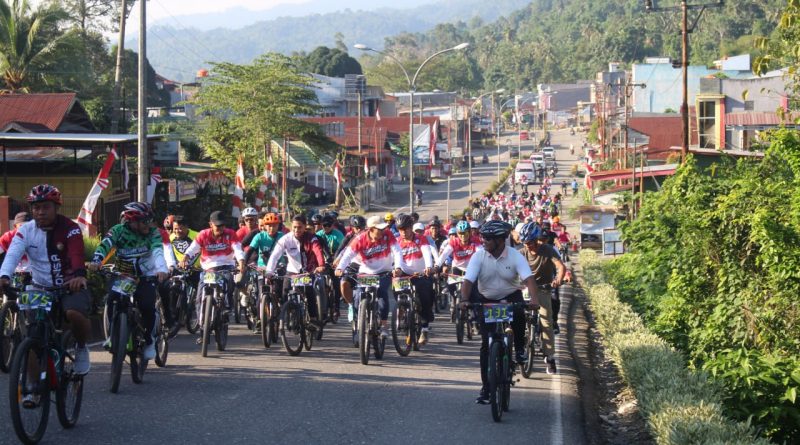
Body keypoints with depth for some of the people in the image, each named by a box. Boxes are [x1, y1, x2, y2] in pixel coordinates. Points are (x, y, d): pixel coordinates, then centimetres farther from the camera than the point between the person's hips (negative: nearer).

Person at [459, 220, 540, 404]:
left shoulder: (515, 256, -16)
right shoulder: (478, 256, -14)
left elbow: (528, 278, -27)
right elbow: (468, 280, -22)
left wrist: (534, 299, -46)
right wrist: (464, 300, -40)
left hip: (511, 297, -1)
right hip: (486, 301, 1)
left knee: (519, 314, -36)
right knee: (486, 344, -5)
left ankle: (520, 349, -9)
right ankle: (486, 387, 4)